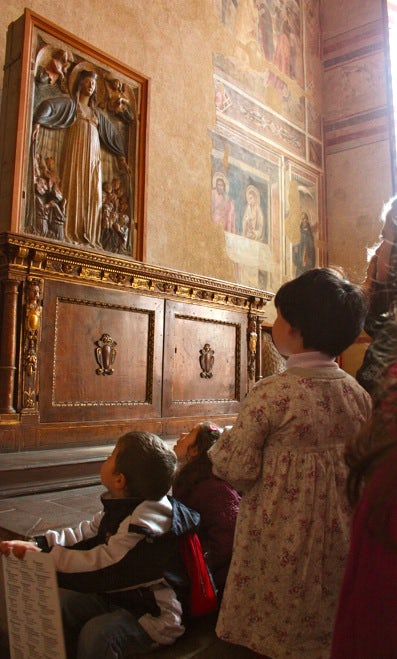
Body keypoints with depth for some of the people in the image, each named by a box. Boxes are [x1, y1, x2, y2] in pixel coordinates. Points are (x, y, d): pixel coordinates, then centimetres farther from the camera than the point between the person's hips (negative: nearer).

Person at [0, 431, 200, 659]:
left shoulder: (146, 520, -29)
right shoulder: (122, 507, 4)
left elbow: (103, 565, -32)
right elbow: (87, 532, 8)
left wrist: (44, 554, -25)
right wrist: (39, 542, -6)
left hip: (155, 614, -9)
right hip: (118, 597, 10)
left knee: (96, 633, -29)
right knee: (60, 603, 4)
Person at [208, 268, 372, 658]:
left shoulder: (270, 394, -21)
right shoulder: (358, 392, -4)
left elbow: (238, 471, -18)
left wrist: (216, 446, 1)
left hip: (280, 538, -5)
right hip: (339, 536, 6)